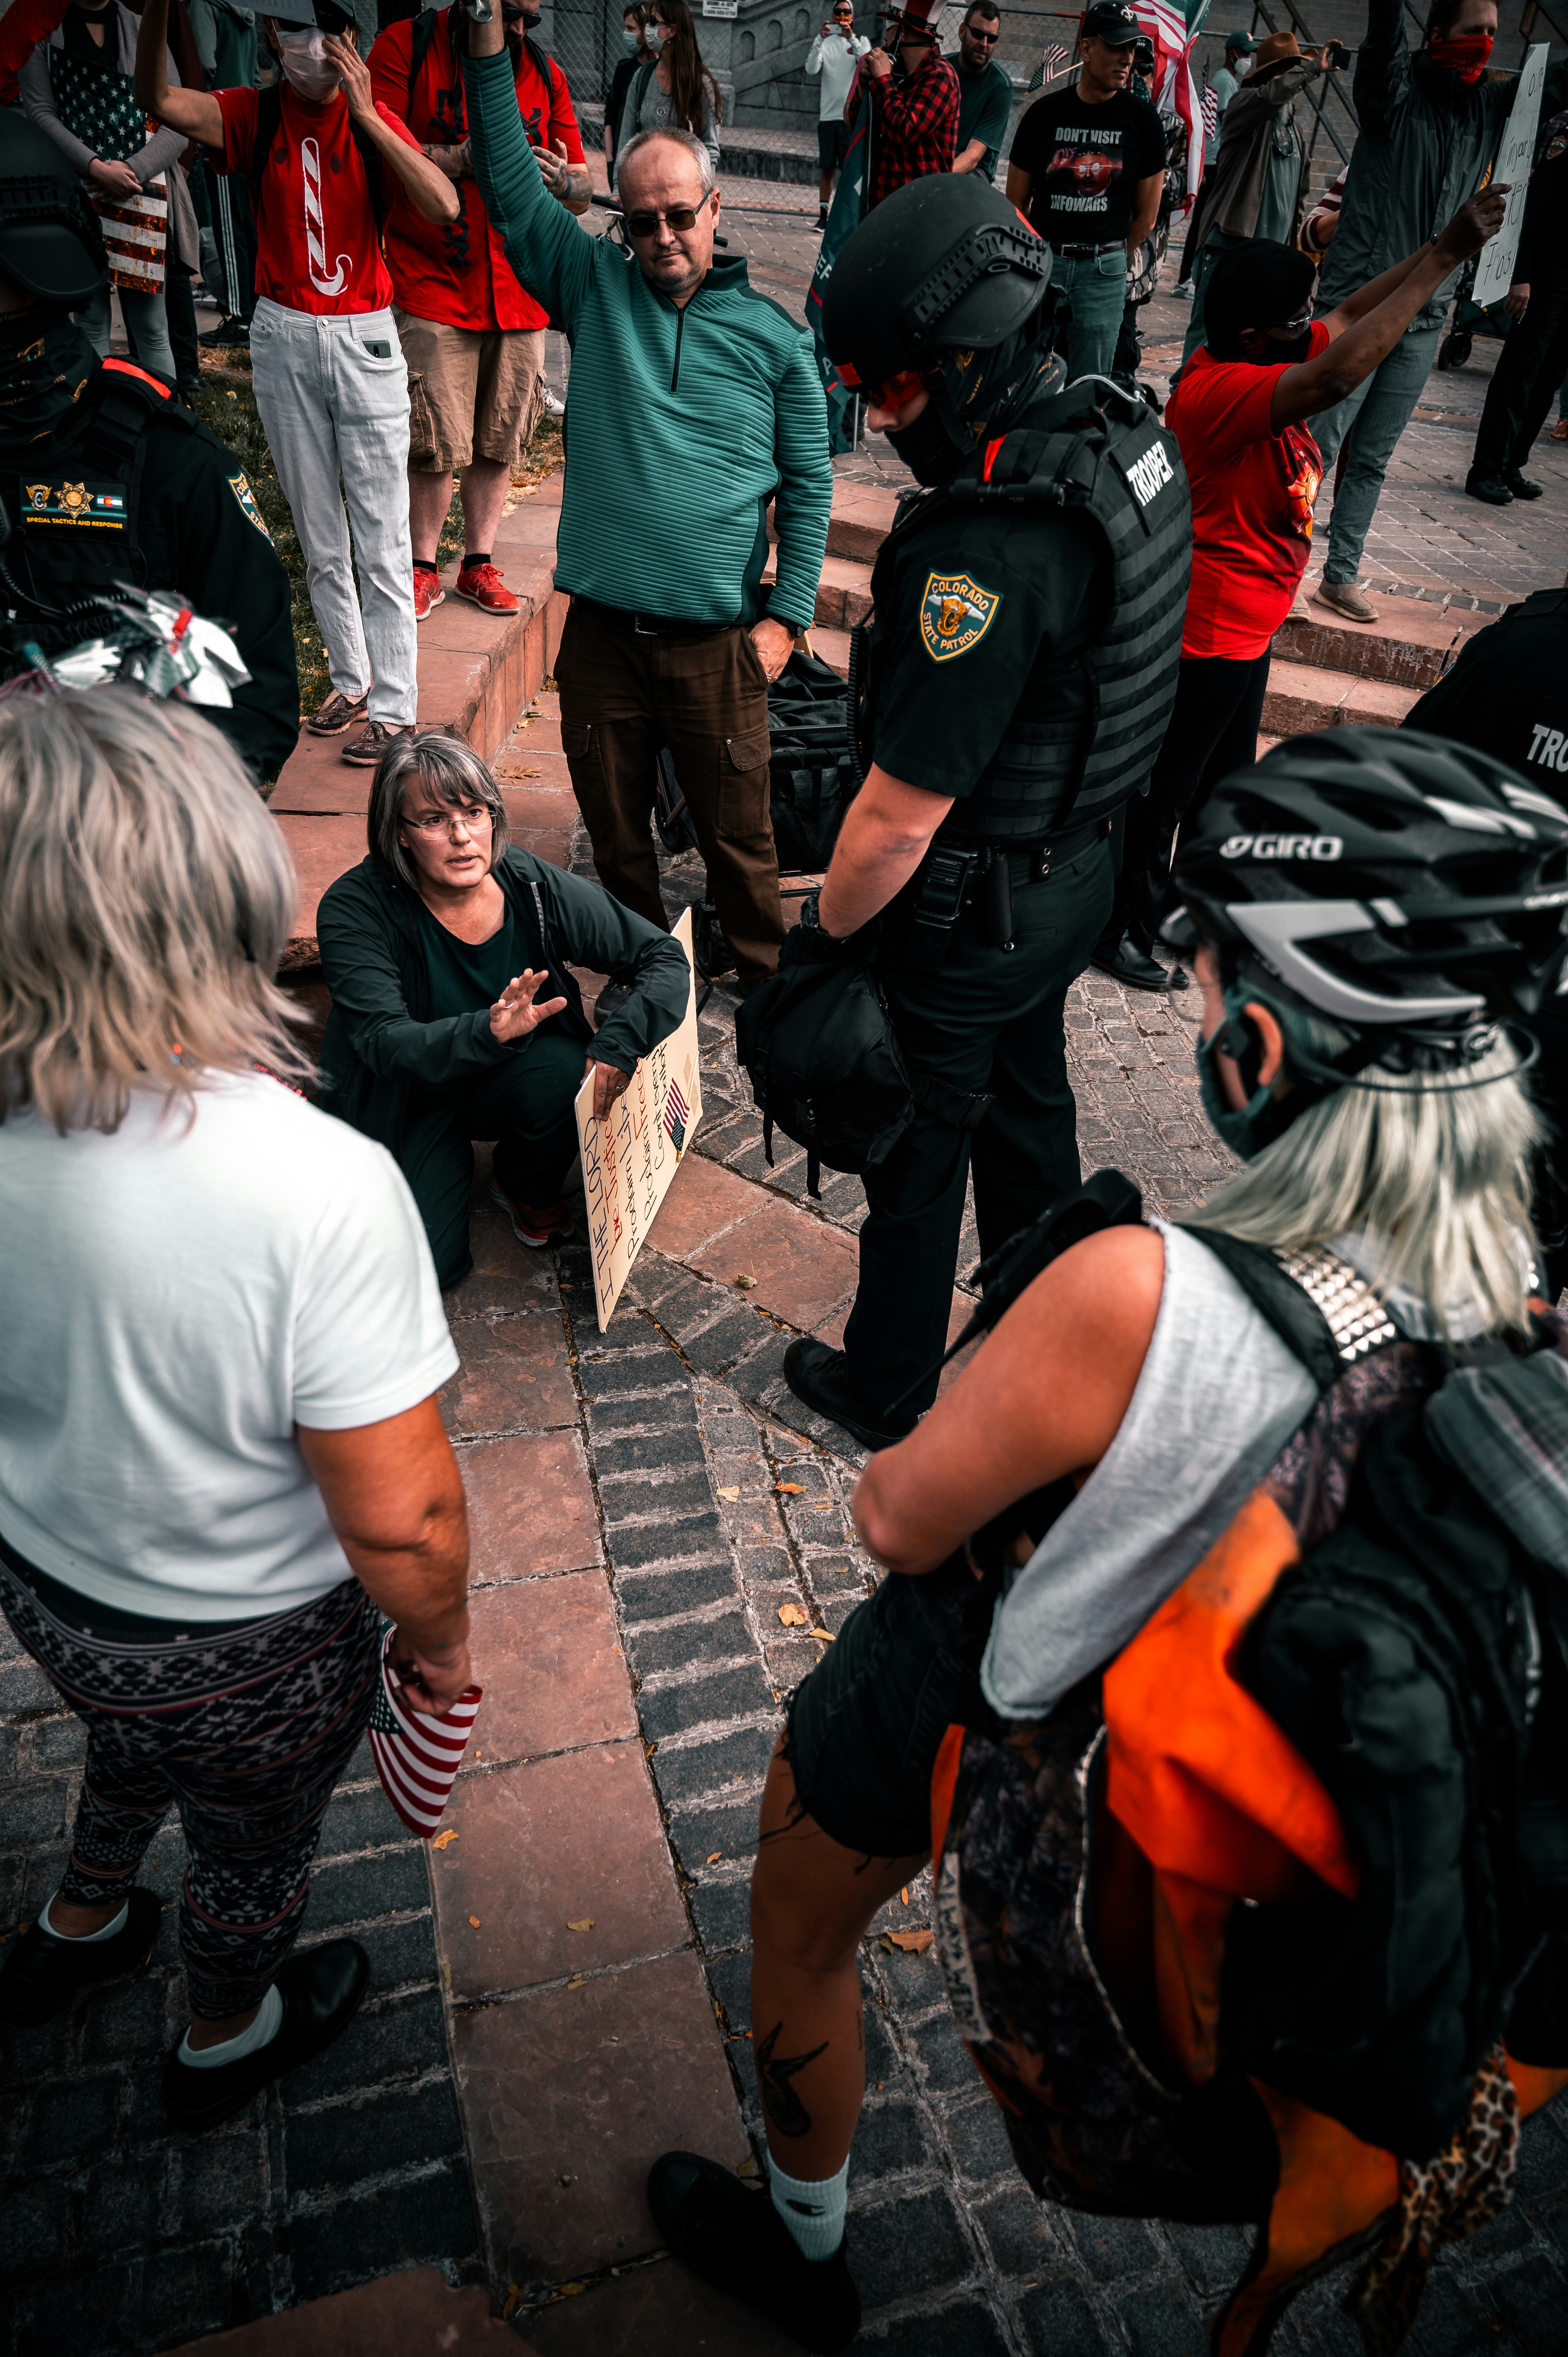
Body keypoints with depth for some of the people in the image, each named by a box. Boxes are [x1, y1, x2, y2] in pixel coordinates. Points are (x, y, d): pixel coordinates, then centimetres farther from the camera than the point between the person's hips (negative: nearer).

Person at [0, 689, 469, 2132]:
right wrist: (440, 1644, -7)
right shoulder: (319, 1186, -37)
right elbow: (399, 1524, -29)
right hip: (236, 1649, -4)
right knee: (253, 1845, 29)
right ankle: (228, 2039, 60)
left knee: (141, 1743, 38)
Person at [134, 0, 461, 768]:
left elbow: (445, 207, -19)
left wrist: (366, 114, -23)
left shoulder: (373, 120, -2)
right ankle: (352, 683, 23)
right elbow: (157, 99, -15)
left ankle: (394, 706, 0)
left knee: (381, 537, -5)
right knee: (318, 533, 10)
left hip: (365, 338, -3)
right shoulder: (255, 116, 2)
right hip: (283, 337, 3)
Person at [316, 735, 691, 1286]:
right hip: (410, 1105, -2)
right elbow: (385, 1042, -33)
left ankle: (528, 1189, 2)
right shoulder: (355, 909, -22)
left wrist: (620, 1043, -30)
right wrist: (488, 1032, -53)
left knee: (563, 1073, -32)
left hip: (504, 1085, 2)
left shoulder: (535, 887, -16)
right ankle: (454, 1165, 15)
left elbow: (664, 958, -11)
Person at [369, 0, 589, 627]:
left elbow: (585, 192, 14)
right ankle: (422, 570, 10)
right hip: (432, 288, -4)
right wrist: (461, 159, -21)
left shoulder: (544, 73, 12)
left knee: (499, 442, 7)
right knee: (437, 445, -6)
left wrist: (563, 182, -10)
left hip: (520, 294, 4)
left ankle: (479, 564, 20)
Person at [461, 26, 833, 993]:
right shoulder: (593, 285, 9)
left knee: (738, 833, 5)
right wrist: (487, 42, -4)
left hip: (717, 641, -2)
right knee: (615, 832, 13)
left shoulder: (772, 332, 4)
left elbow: (809, 483, 6)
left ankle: (768, 978, 26)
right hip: (602, 632, 2)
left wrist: (787, 616, -1)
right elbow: (511, 182, 6)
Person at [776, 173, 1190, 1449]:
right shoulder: (1127, 436, -3)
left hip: (968, 919, -9)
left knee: (916, 1161, 12)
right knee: (1029, 1115, 26)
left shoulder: (988, 552, -34)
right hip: (1077, 869, 9)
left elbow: (902, 815, -28)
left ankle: (884, 1393, 37)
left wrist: (821, 936, -12)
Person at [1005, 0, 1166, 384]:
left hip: (1105, 268, 0)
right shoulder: (1045, 112, 5)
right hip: (1041, 260, 1)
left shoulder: (1142, 119, 4)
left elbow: (1147, 212, 9)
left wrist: (1118, 259, 11)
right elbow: (1016, 201, 9)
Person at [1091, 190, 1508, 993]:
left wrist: (1443, 245, 1)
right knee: (1164, 787, 6)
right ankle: (1123, 928, 23)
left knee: (1226, 776, 24)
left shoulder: (1258, 366, 2)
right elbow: (1340, 373, -41)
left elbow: (1350, 319, 13)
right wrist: (1445, 259, -34)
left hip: (1243, 628, 10)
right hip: (1206, 636, -10)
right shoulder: (1219, 392, -28)